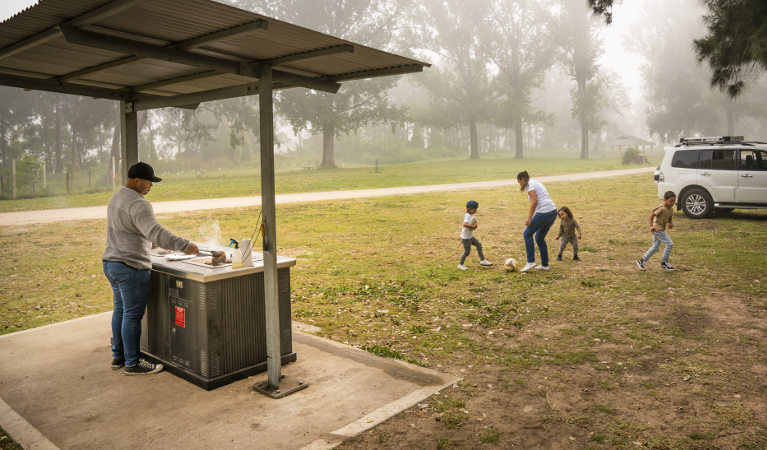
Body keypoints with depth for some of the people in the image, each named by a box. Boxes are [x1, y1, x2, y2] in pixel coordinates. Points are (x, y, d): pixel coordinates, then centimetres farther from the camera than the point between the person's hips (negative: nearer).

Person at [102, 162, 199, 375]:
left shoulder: (117, 197, 14)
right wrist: (185, 245, -35)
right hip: (130, 267, -10)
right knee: (132, 315, -2)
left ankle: (118, 356, 29)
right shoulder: (138, 204, -20)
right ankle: (132, 363, 7)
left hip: (111, 263, 10)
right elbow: (155, 233, -34)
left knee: (120, 310, 18)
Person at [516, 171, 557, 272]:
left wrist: (529, 217, -17)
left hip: (544, 213, -9)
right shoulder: (536, 183, 24)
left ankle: (530, 262, 0)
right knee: (540, 238, 18)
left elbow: (534, 201, -17)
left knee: (527, 234, 2)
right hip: (553, 211, 9)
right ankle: (544, 265, 19)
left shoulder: (529, 184, -4)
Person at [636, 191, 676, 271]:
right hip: (657, 229, -9)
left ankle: (642, 260, 20)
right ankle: (664, 263, 3)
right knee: (669, 244, -9)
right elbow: (652, 215, -19)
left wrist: (671, 223, -1)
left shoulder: (671, 209, 6)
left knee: (655, 247, 12)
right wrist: (651, 226, -22)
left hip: (661, 229, 9)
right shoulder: (662, 208, -20)